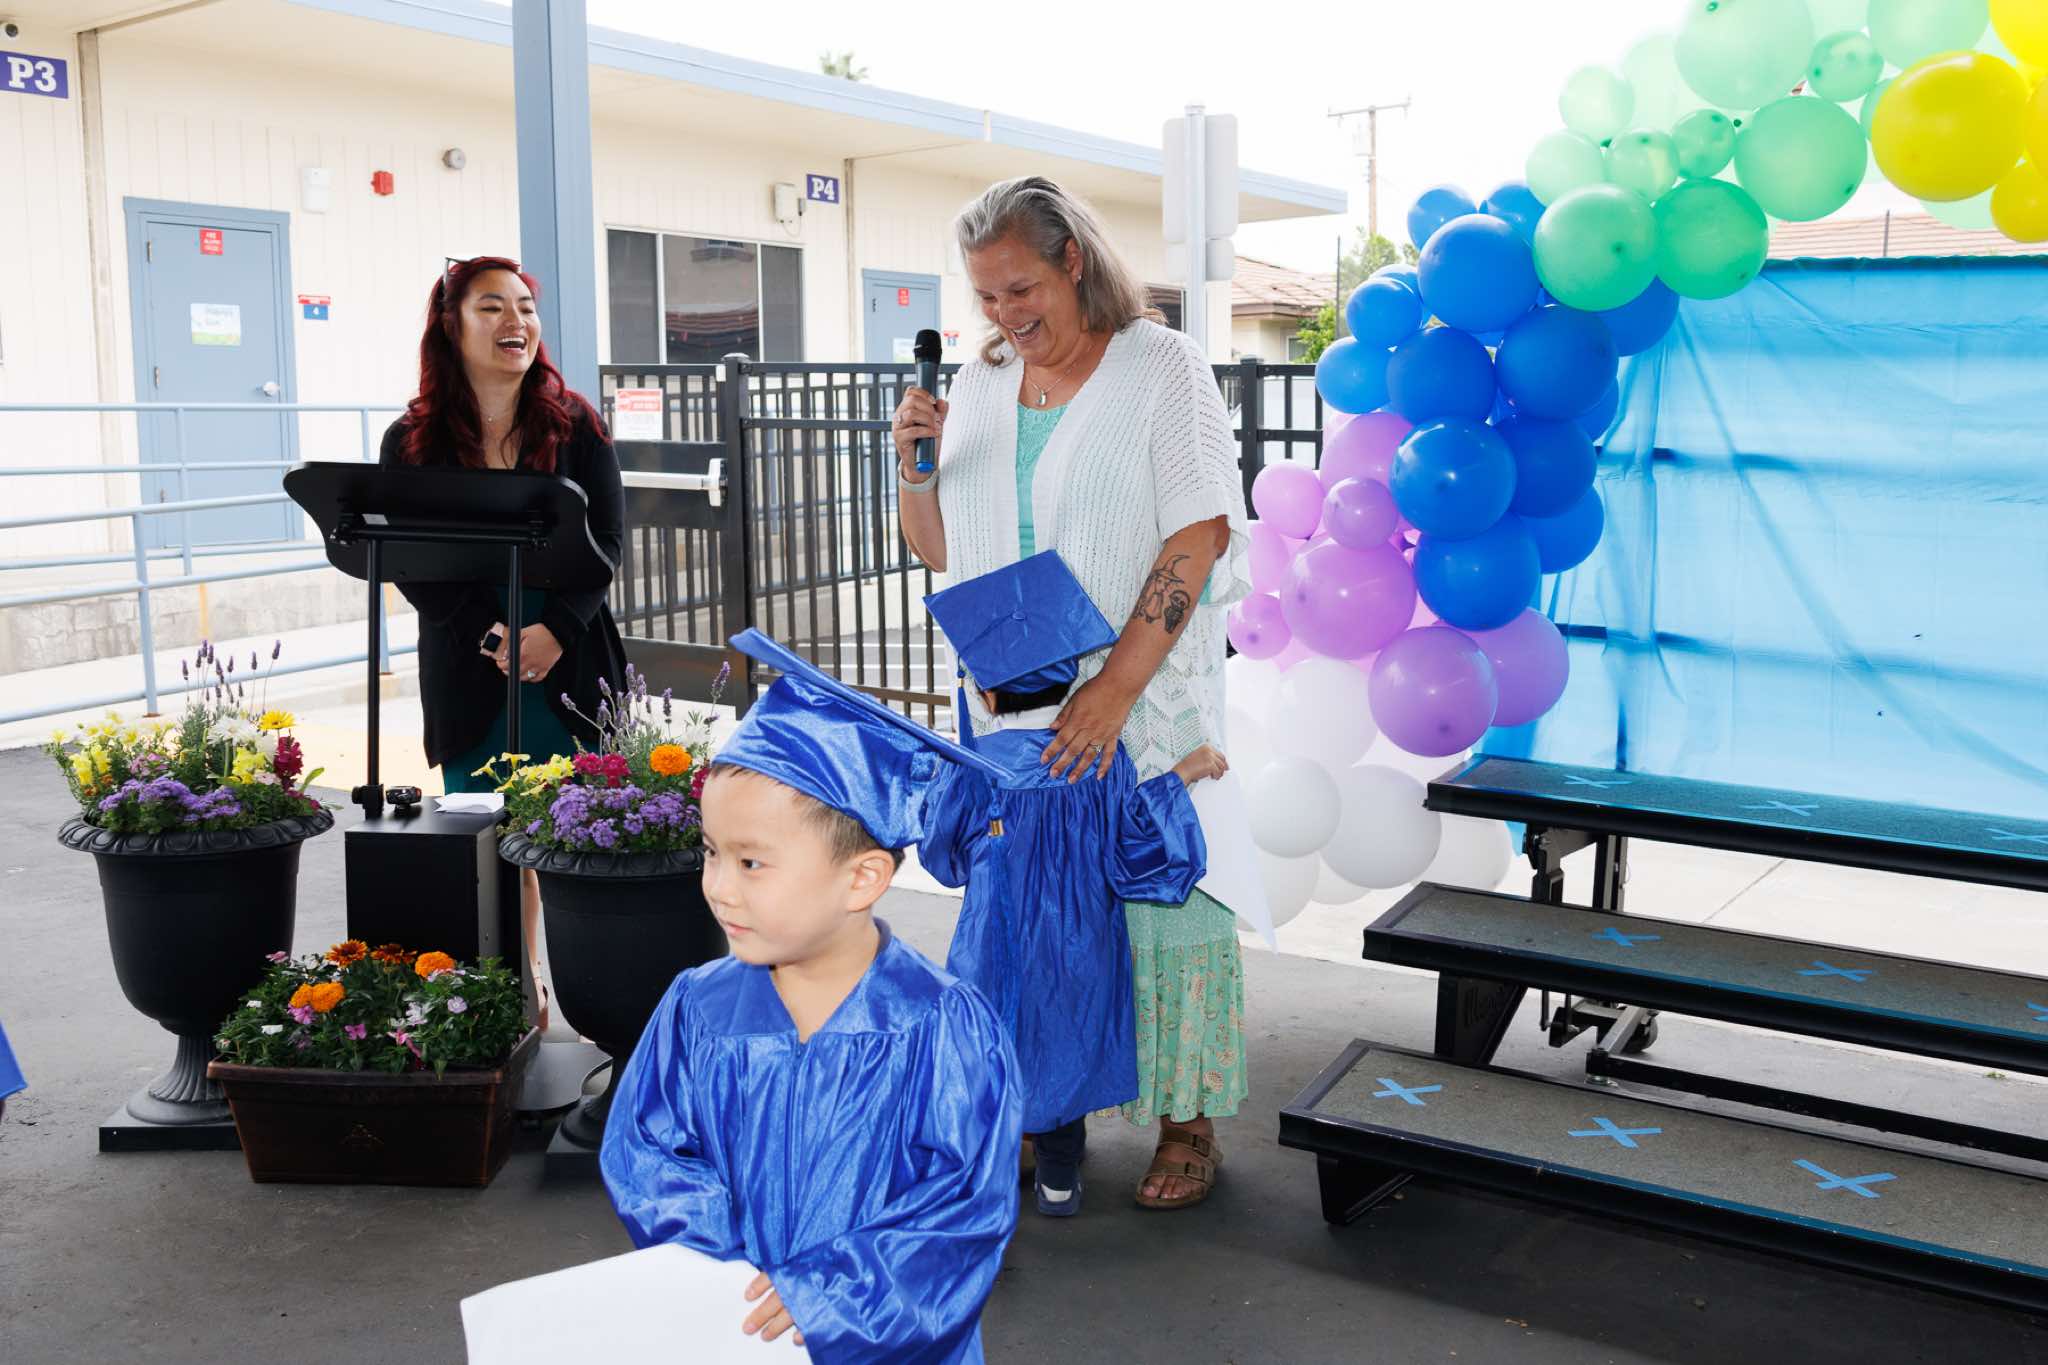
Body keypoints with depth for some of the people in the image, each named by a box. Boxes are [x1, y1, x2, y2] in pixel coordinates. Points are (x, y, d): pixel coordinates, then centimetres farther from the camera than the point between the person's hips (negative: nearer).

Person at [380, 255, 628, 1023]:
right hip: (467, 673, 0)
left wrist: (556, 630, -15)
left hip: (569, 663, 0)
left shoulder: (576, 426, 5)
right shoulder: (413, 442, 4)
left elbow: (606, 540, -1)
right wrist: (491, 639, -15)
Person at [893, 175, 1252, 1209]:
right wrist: (914, 467, -4)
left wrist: (1117, 684, -21)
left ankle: (1188, 1122, 16)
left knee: (1164, 898, 1)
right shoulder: (978, 385, 12)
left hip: (1145, 697, -4)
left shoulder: (1160, 366, -3)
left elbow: (1199, 536, -13)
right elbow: (938, 550, 17)